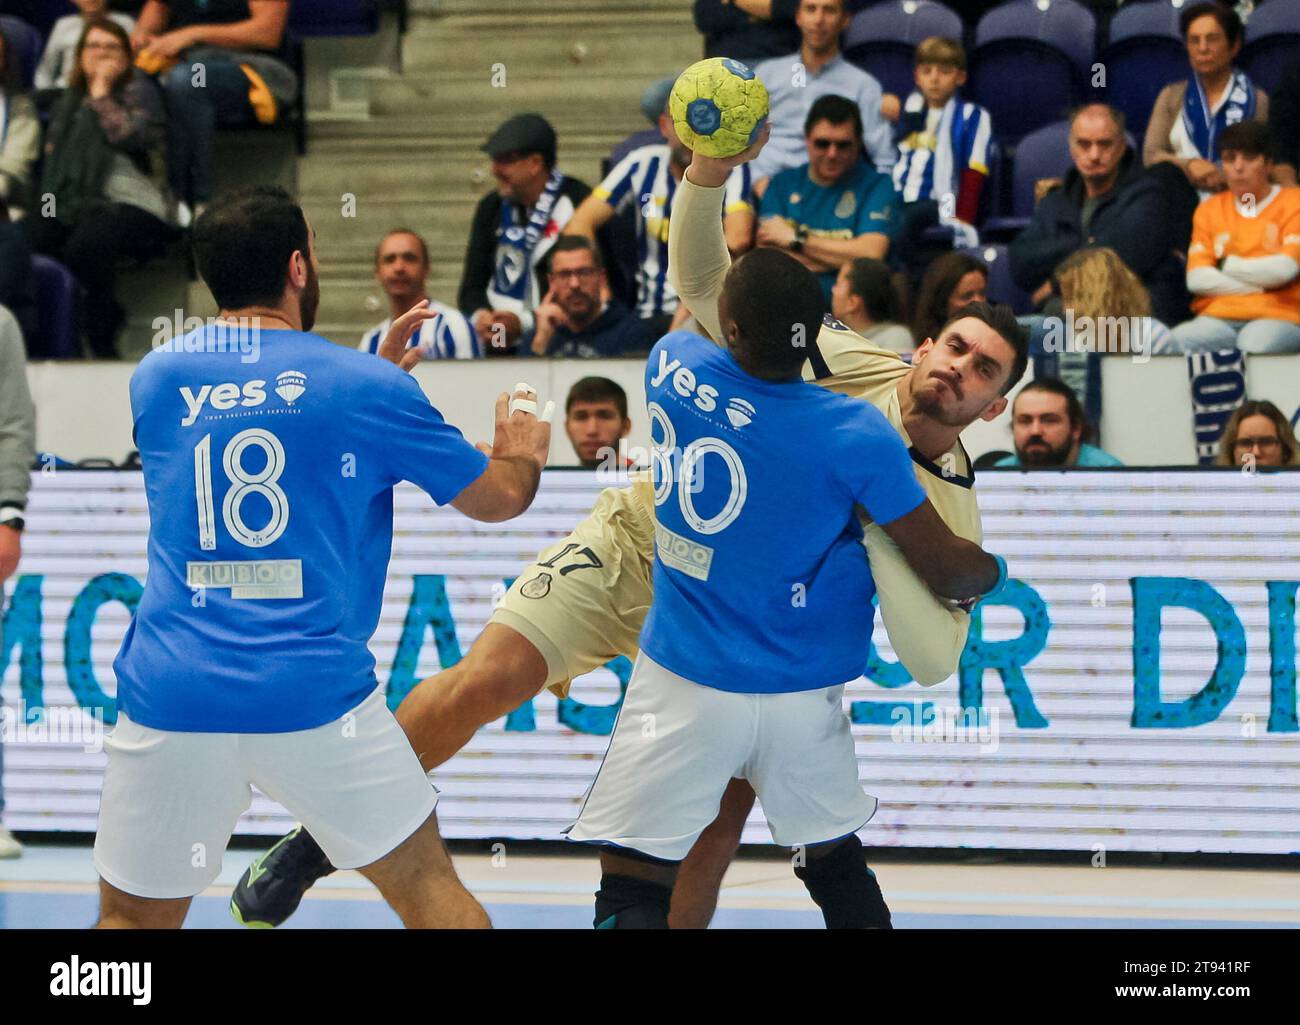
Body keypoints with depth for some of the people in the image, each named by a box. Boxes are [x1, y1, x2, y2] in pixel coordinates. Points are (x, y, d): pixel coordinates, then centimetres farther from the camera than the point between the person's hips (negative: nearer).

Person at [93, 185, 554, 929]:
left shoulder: (156, 380, 9)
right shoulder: (363, 386, -1)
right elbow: (496, 498, 11)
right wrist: (525, 451, 34)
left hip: (172, 697, 2)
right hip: (313, 699, -2)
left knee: (133, 918, 13)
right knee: (429, 887, 15)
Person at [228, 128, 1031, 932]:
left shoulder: (951, 511, -11)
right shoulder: (846, 363, -10)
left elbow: (931, 660, -24)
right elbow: (704, 283, -13)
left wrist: (879, 516, -30)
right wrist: (710, 166, -32)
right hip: (639, 544, -1)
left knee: (723, 815, -11)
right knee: (483, 683, -15)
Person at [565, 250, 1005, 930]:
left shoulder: (673, 365, -10)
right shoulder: (858, 437, -15)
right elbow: (947, 569, -9)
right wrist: (992, 570, 16)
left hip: (686, 682, -1)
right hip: (804, 691, 1)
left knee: (634, 885, -2)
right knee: (835, 856, 22)